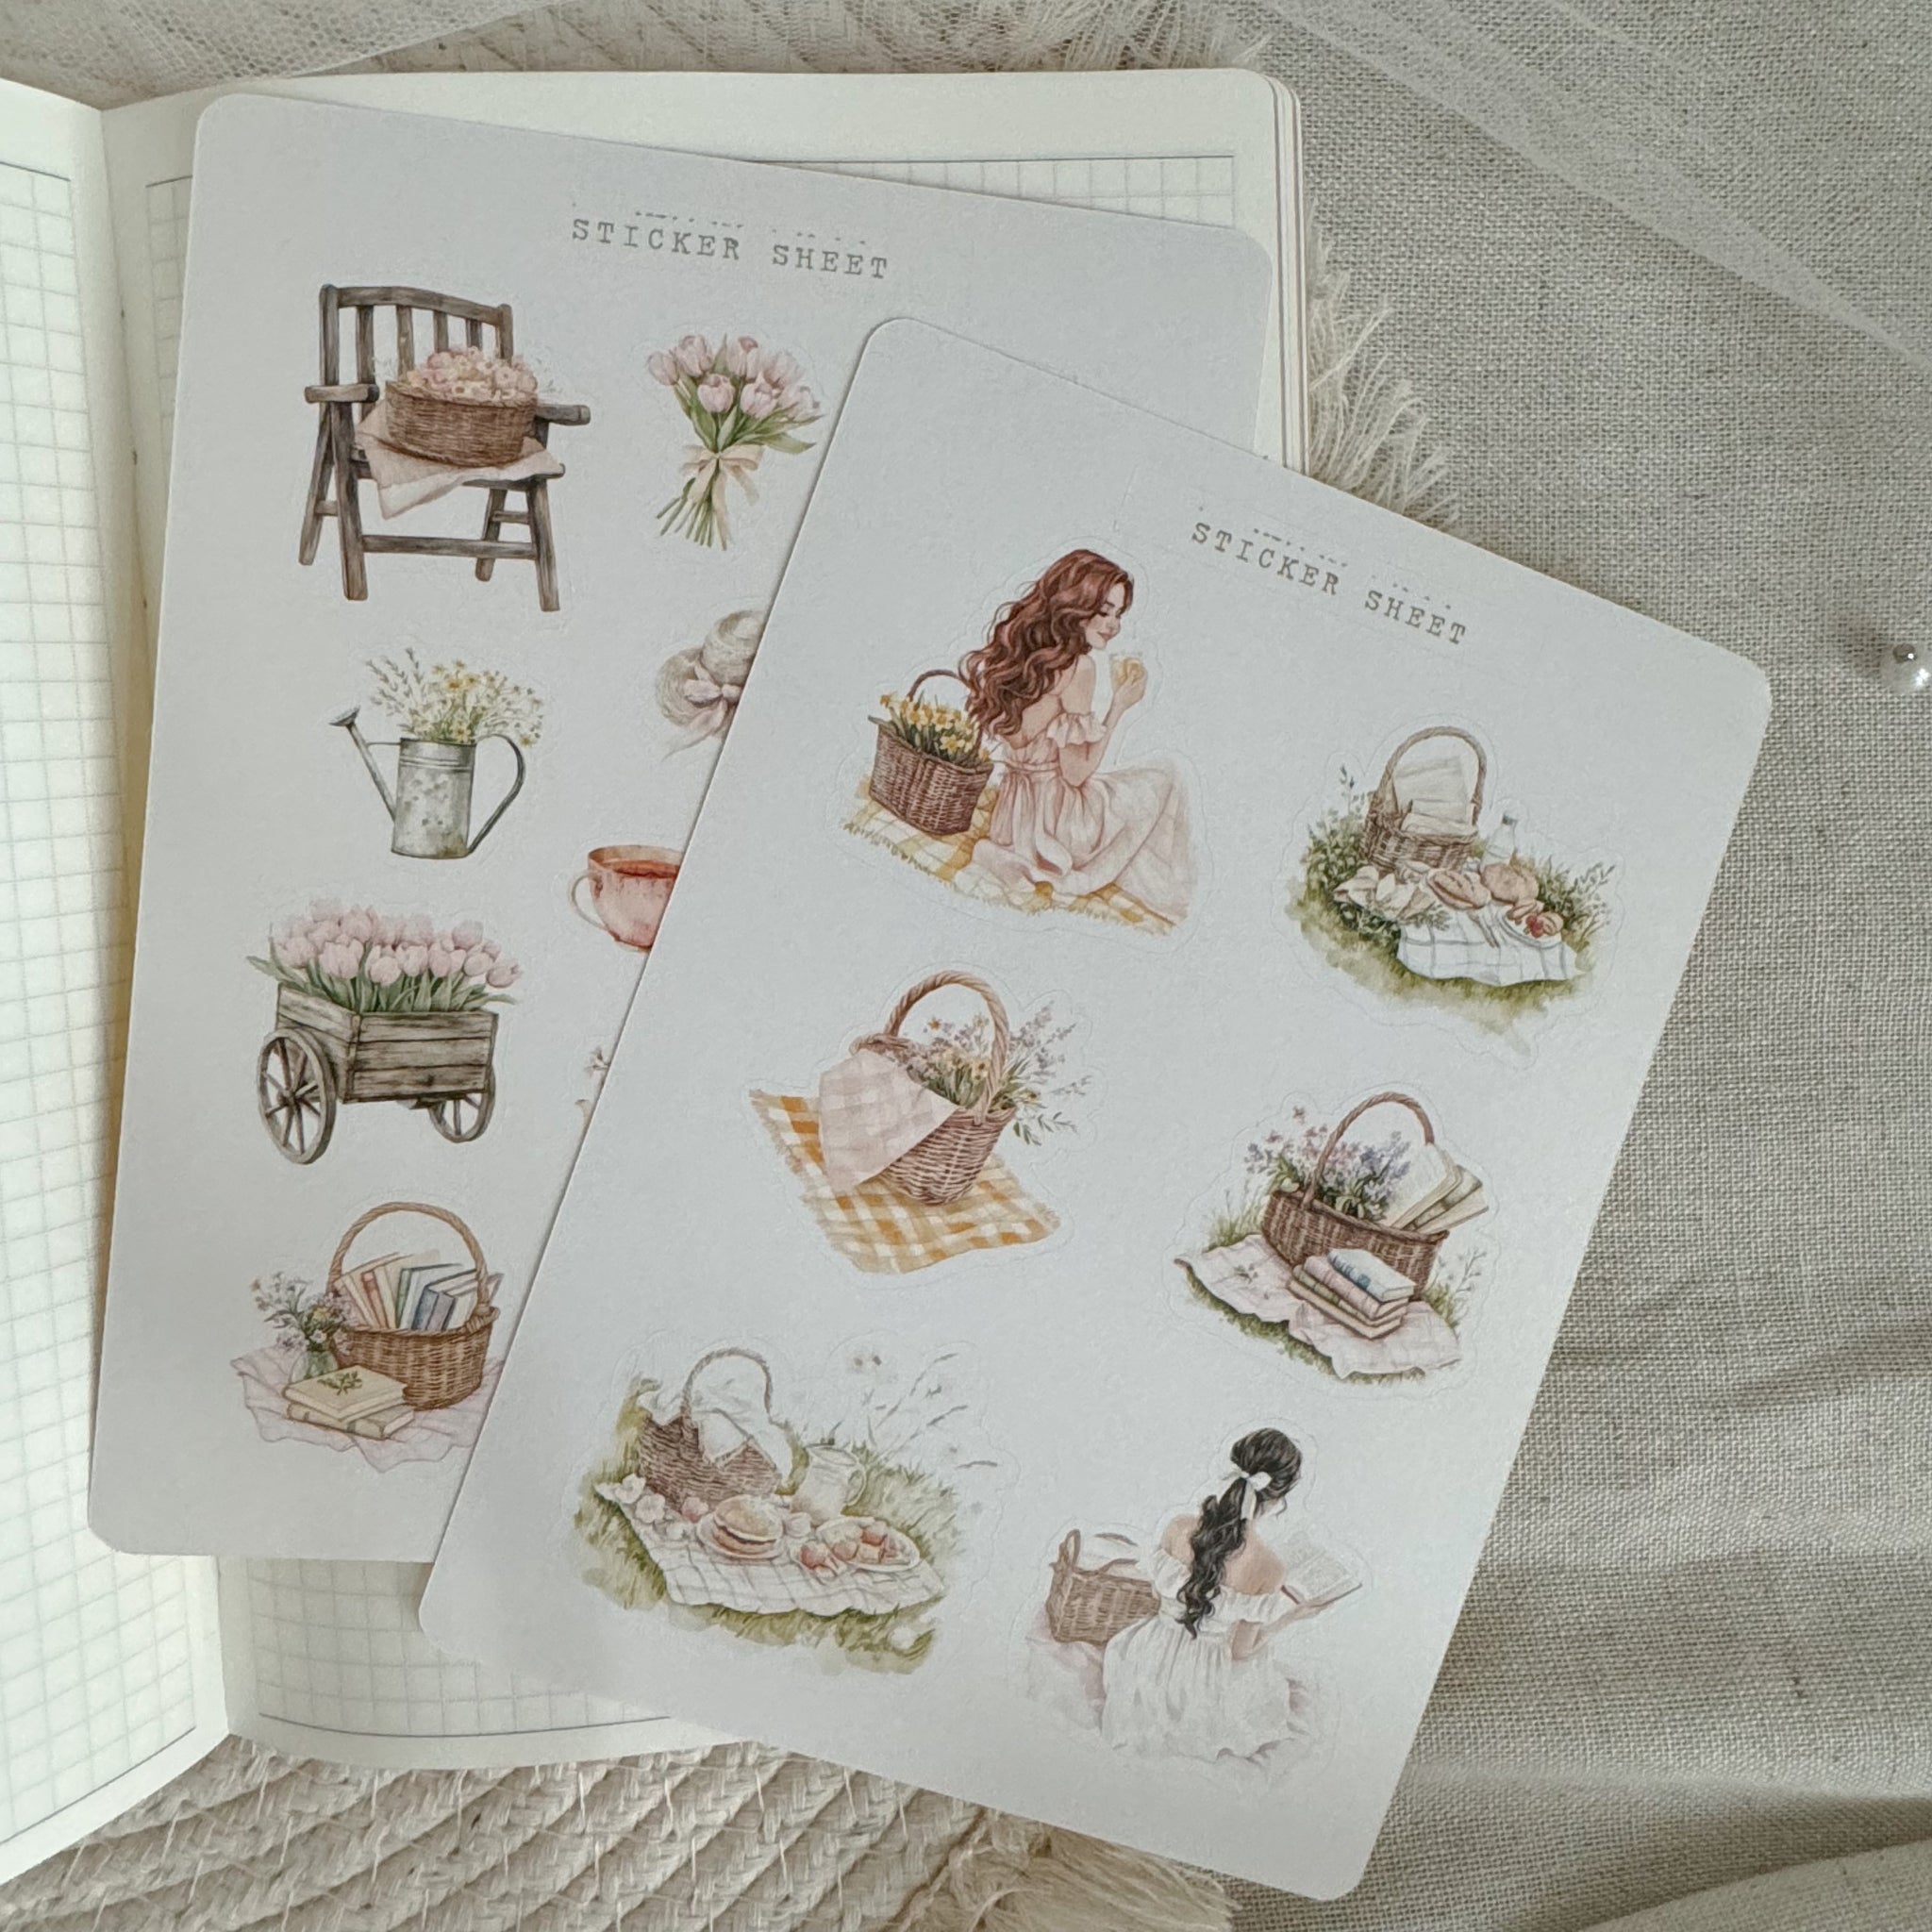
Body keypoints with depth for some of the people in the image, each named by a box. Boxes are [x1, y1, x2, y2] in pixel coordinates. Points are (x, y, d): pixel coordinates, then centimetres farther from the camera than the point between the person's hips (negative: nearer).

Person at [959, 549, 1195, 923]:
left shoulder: (1021, 652, 3)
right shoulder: (1076, 666, -20)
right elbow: (1077, 771, -19)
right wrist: (1120, 705, -13)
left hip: (1012, 814, 8)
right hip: (1053, 818, -8)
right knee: (1162, 782, 12)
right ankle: (1084, 877, 12)